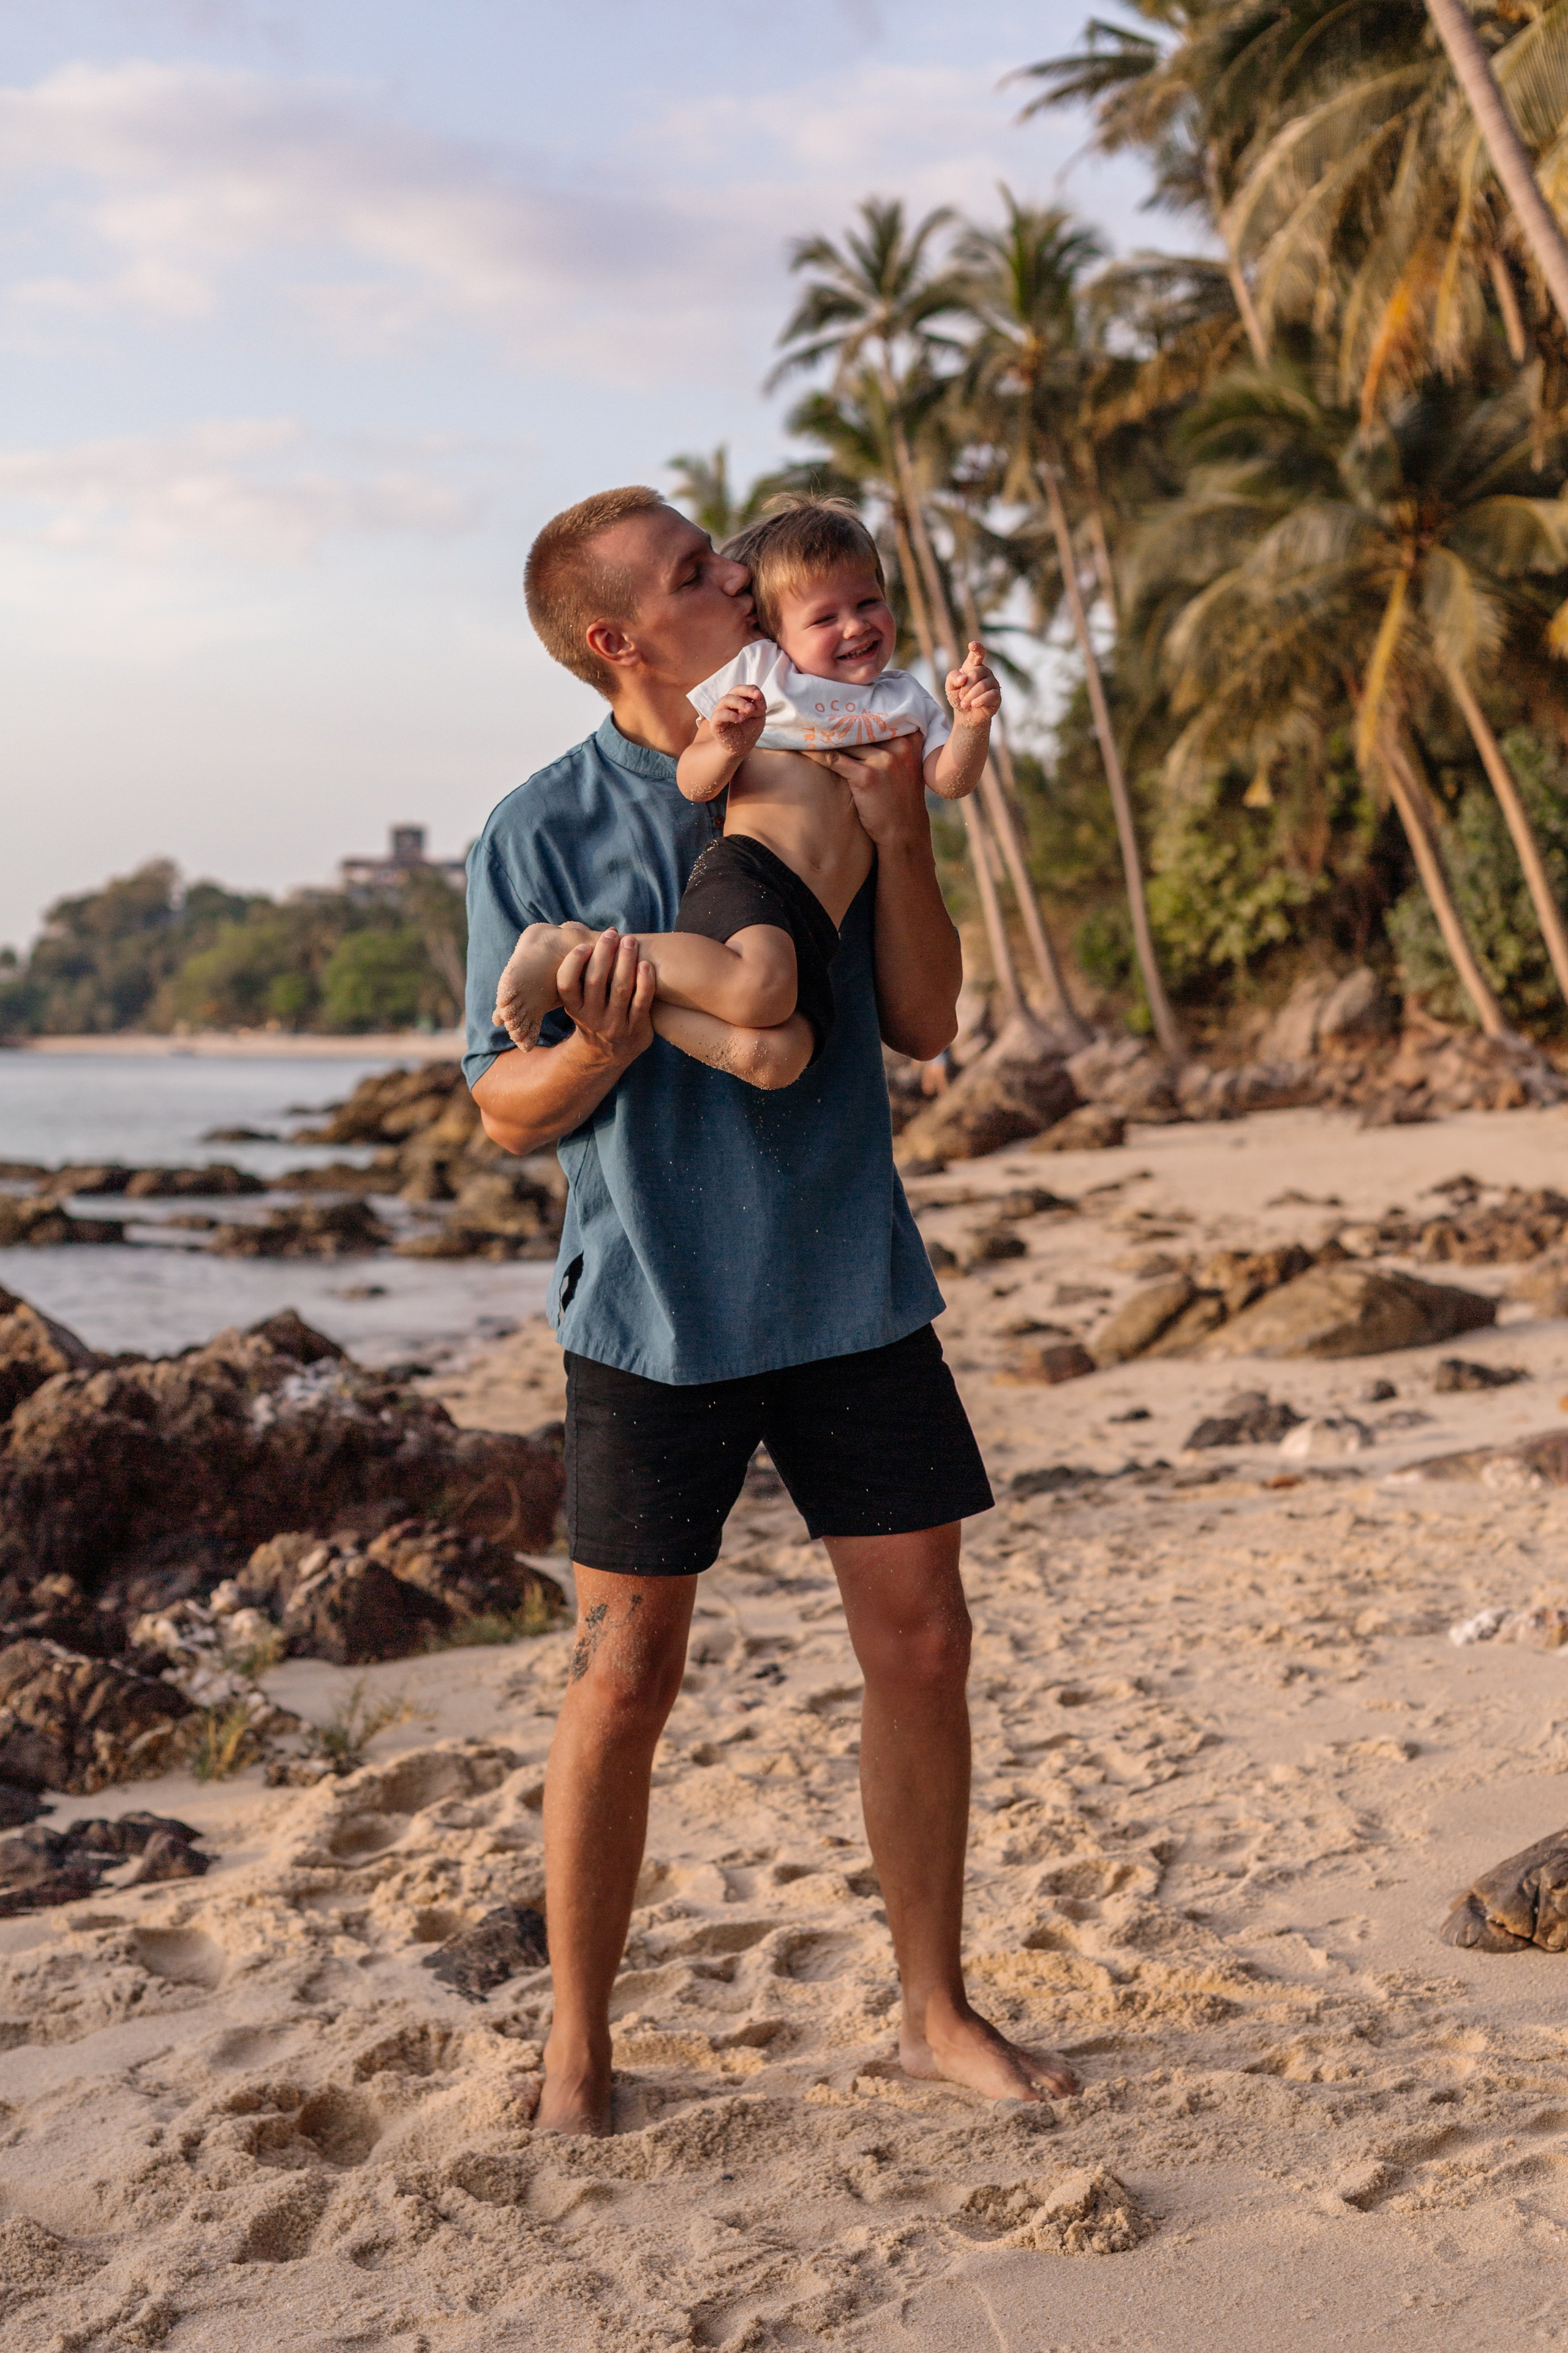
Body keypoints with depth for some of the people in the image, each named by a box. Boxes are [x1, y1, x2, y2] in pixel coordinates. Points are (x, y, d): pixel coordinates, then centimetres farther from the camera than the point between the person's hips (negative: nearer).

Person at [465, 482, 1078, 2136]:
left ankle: (935, 2008, 23)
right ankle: (577, 2047, 19)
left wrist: (900, 838, -10)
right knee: (625, 1679, 2)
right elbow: (506, 1113, -4)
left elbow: (924, 1026, 3)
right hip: (656, 1305, -3)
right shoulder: (540, 835, -5)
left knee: (921, 1642, 5)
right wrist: (604, 1046, -26)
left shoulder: (821, 785, 5)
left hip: (853, 1287, 4)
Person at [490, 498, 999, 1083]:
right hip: (749, 873, -5)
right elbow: (694, 784, 5)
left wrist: (972, 723, -7)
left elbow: (950, 781, 11)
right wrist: (728, 748, -17)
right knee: (761, 989, -38)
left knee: (780, 1057, -23)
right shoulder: (758, 670, 9)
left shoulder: (906, 701, 23)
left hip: (813, 926, 5)